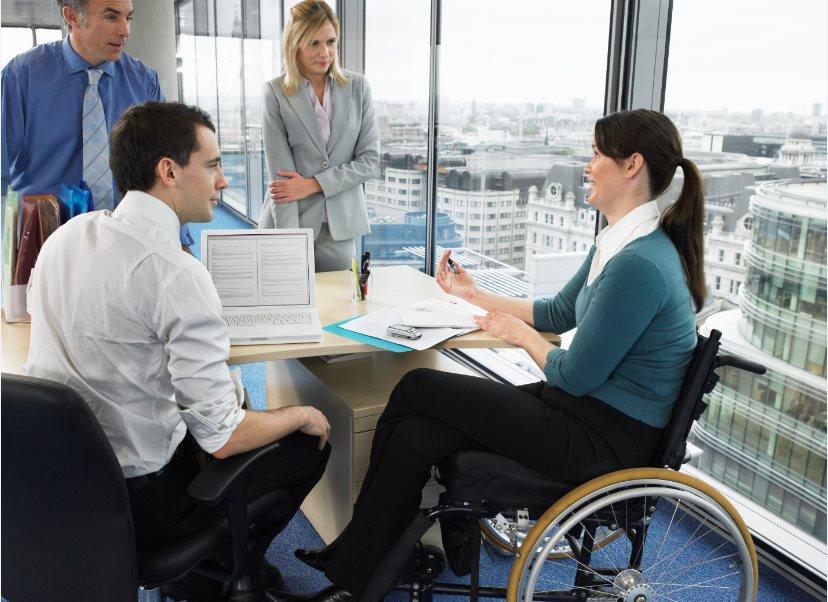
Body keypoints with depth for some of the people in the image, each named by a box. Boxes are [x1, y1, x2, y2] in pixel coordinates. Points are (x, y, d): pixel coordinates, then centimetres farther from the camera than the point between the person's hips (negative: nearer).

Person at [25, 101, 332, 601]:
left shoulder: (67, 234, -2)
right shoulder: (177, 274, -26)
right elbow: (222, 438, -25)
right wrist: (302, 416, -5)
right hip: (134, 499, -8)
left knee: (229, 391, 26)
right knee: (311, 443, 7)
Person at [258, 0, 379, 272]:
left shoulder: (357, 87, 2)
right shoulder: (275, 93, -4)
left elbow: (370, 160, 0)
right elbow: (281, 173, -9)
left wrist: (314, 184, -12)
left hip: (340, 225, 2)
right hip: (288, 222, -2)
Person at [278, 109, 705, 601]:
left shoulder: (639, 264, -24)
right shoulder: (619, 242, 9)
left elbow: (574, 377, -20)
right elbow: (558, 313, 21)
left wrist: (520, 334, -2)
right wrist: (477, 296, 20)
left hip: (607, 436, -9)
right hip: (588, 410, 9)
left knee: (416, 389, -8)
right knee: (415, 437, -7)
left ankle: (351, 562, 10)